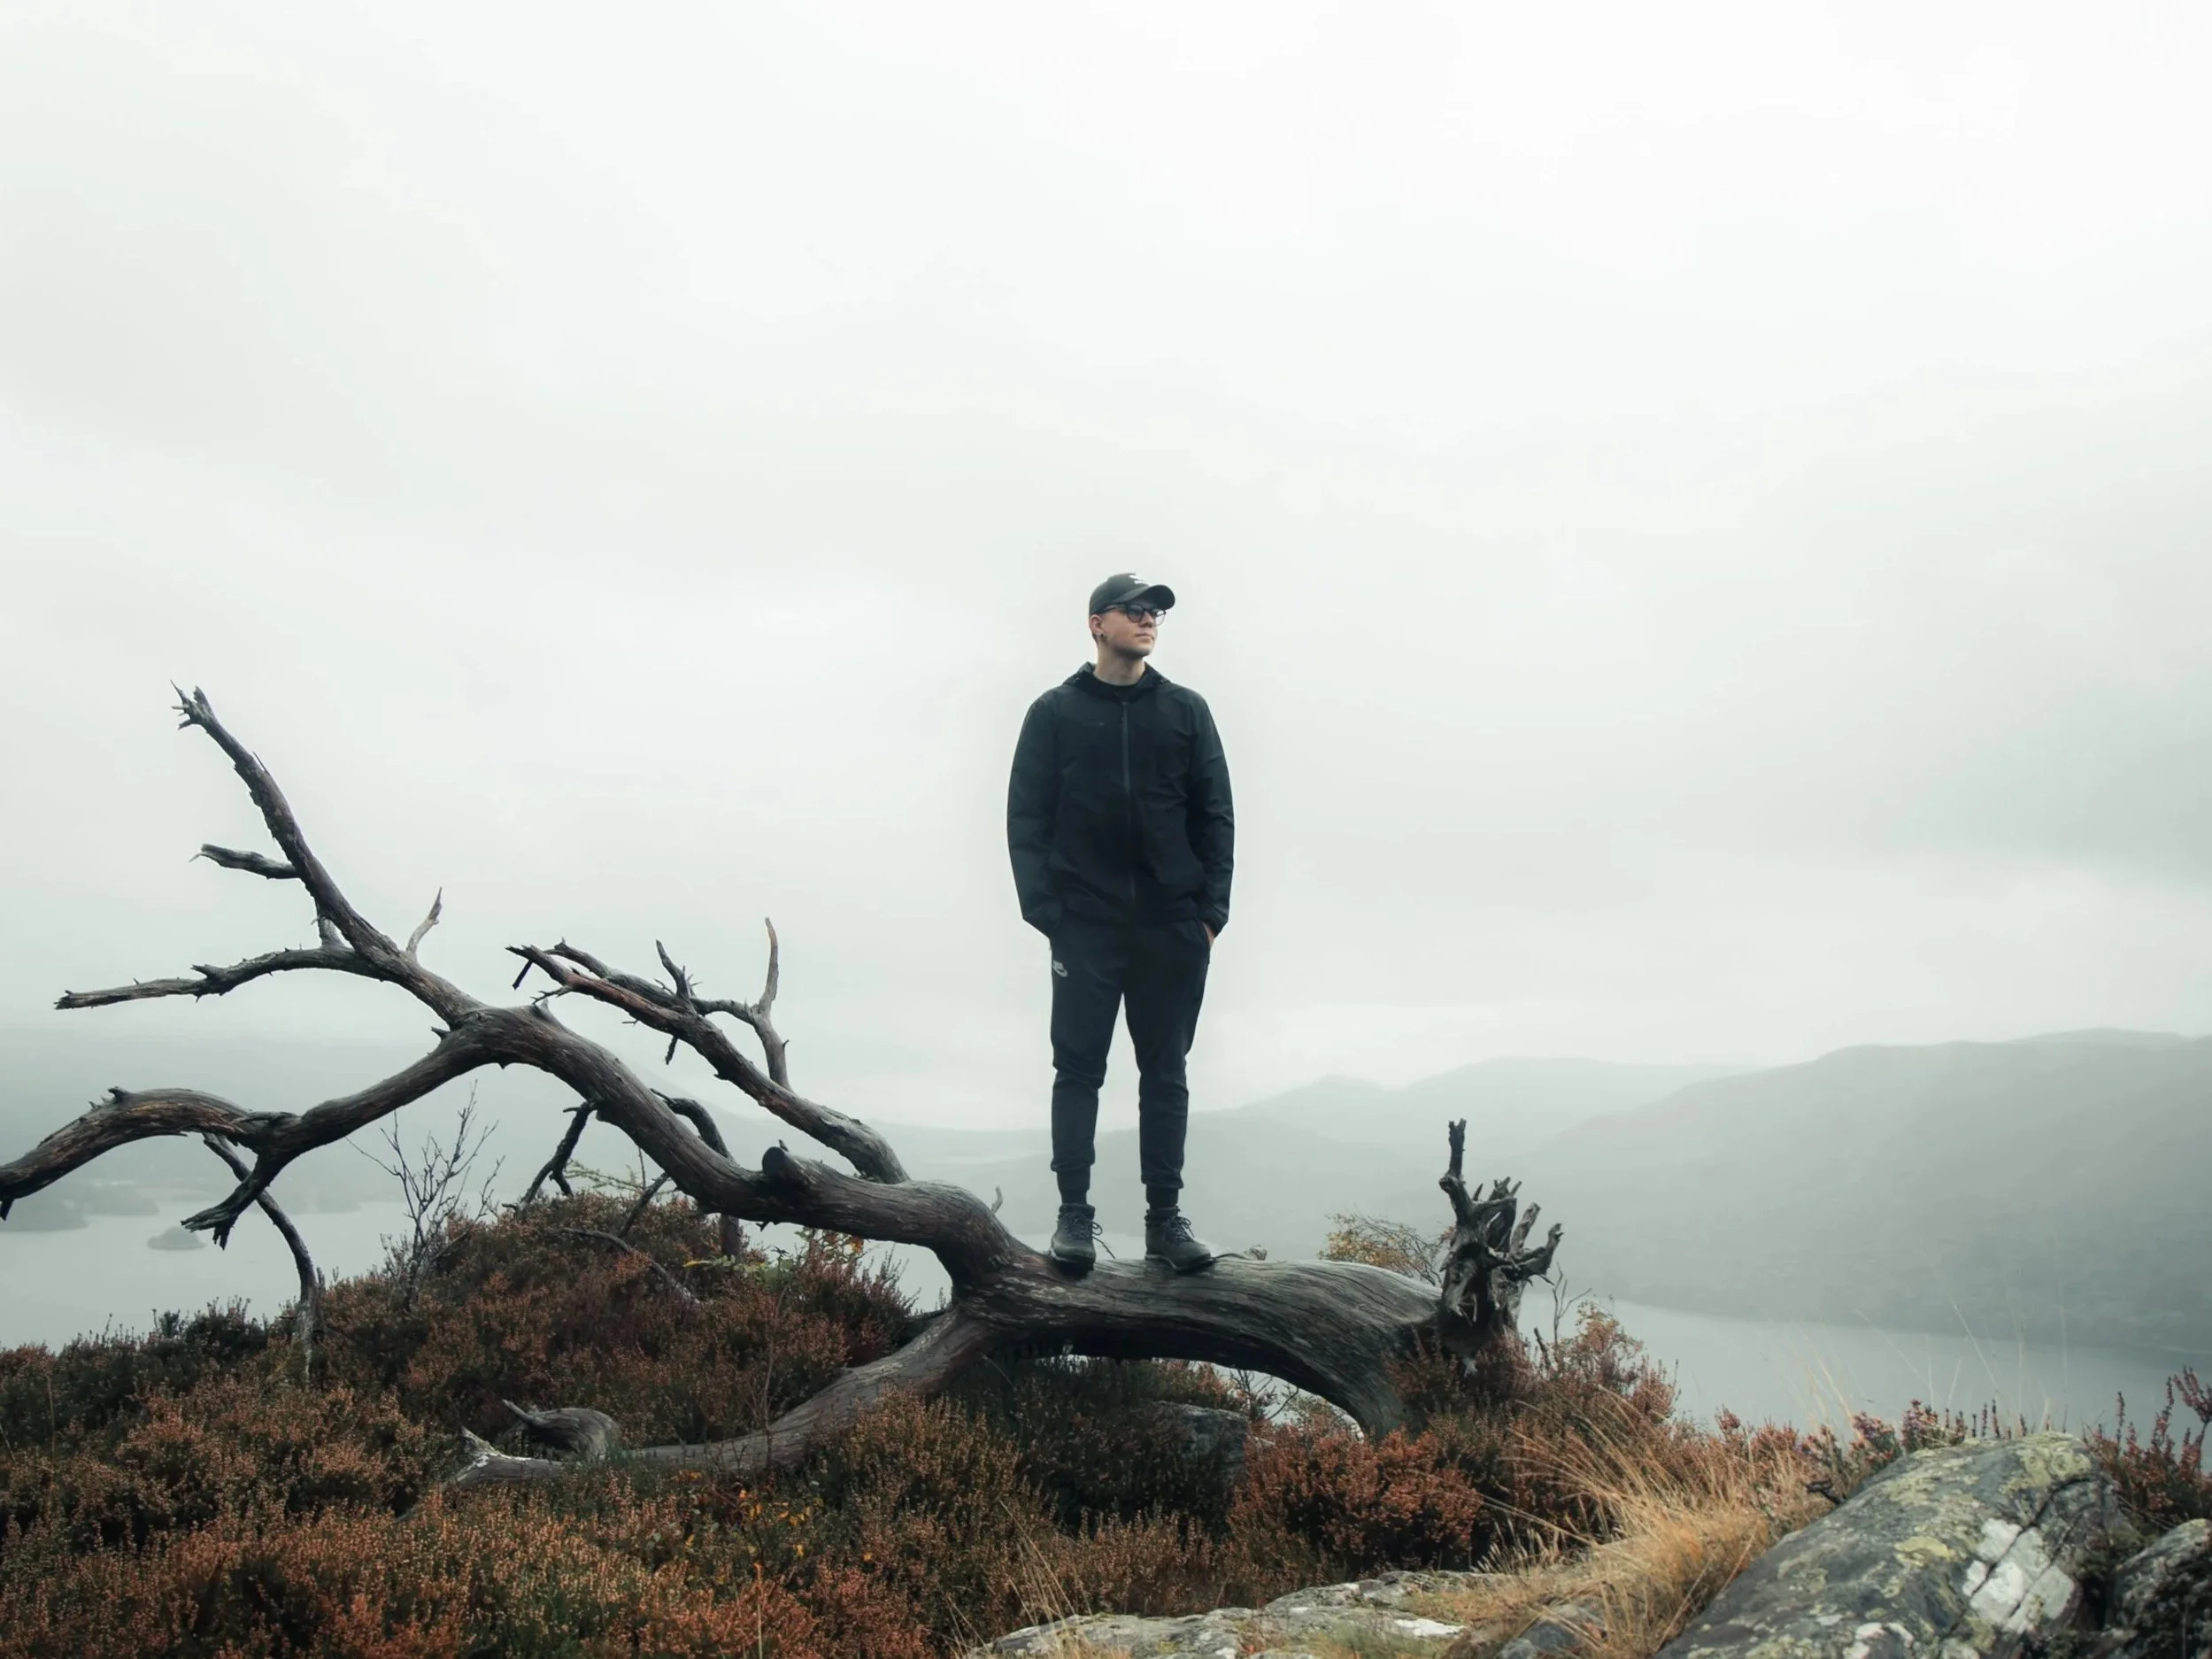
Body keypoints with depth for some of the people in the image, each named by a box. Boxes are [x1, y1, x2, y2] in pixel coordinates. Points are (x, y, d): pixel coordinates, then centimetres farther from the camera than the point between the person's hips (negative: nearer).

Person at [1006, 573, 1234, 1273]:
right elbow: (1026, 818, 1)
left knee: (1165, 1072, 7)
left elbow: (1215, 815, 7)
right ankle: (1075, 1213, 7)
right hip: (1085, 925, -2)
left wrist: (1212, 909, -1)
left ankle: (1165, 1216, 12)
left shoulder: (1186, 710, 9)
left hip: (1173, 926, 2)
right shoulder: (1055, 713, 3)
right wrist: (1042, 908, -8)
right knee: (1078, 1069, 1)